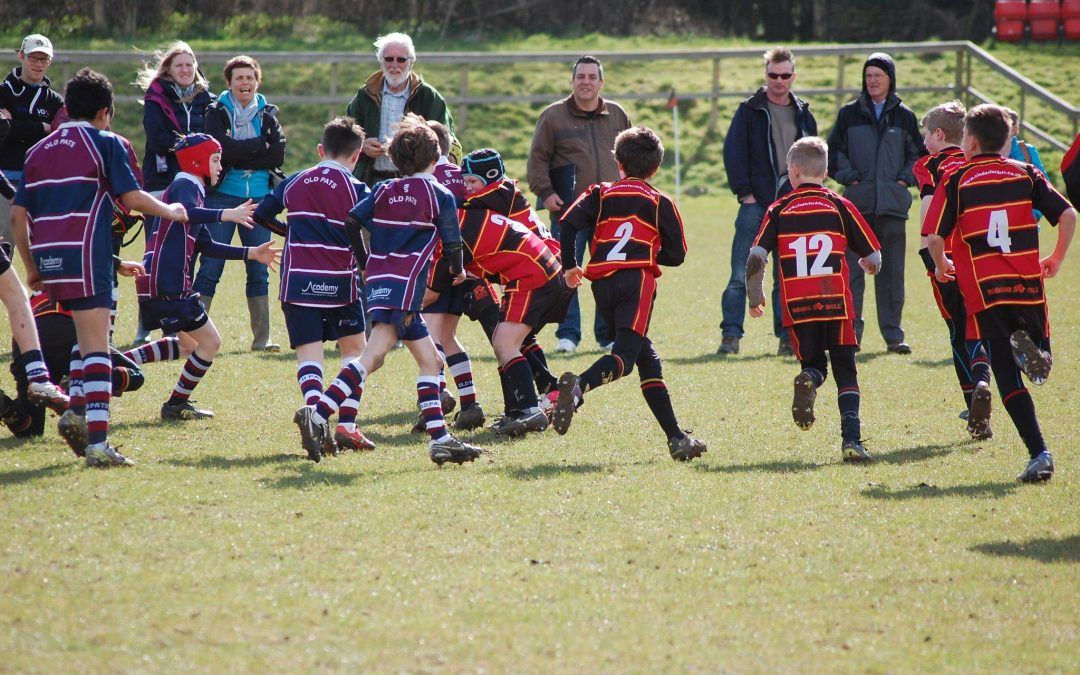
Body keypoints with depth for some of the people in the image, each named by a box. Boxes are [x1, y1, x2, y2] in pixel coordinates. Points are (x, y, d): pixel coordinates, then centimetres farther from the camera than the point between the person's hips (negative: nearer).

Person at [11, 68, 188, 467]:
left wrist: (31, 268, 20)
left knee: (90, 339, 23)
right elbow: (132, 198, -6)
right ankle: (97, 443, -15)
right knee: (96, 347, -8)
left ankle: (77, 413, 11)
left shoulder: (39, 150, 17)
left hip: (48, 259, 6)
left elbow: (18, 215, 15)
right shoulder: (106, 144, 1)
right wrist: (170, 211, 12)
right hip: (85, 256, -6)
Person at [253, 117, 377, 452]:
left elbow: (261, 214, 15)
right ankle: (346, 424, 6)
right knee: (354, 349, 15)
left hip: (297, 282, 2)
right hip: (339, 284, -2)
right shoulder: (356, 189, -3)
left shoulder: (294, 182, 9)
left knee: (308, 352, 0)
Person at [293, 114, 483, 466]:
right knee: (373, 355, -19)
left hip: (380, 280, 7)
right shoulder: (440, 195, 3)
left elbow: (351, 222, 6)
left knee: (429, 359, 13)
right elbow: (452, 242, 3)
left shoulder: (384, 191, 16)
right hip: (405, 286, -7)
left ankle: (439, 438, 9)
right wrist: (458, 271, 24)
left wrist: (366, 262, 18)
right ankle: (317, 415, -34)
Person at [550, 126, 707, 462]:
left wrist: (570, 266, 11)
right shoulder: (659, 202, 11)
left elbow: (569, 224, 1)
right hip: (637, 281, -4)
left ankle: (676, 437, 11)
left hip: (602, 283, 4)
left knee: (647, 359, 13)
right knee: (625, 356, -16)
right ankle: (578, 386, -47)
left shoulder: (601, 194, 16)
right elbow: (676, 255, 8)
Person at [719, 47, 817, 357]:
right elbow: (733, 152, -2)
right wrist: (744, 191, -10)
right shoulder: (749, 111, 2)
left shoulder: (803, 115, 13)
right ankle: (731, 335, -4)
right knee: (741, 275, -6)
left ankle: (787, 338, 10)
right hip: (756, 204, -3)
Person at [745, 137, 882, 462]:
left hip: (797, 307, 1)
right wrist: (869, 265, 32)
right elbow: (873, 257, 8)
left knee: (813, 364, 17)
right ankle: (851, 438, -7)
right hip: (837, 302, -1)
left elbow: (756, 257, -3)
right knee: (846, 373, 8)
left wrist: (754, 296, 11)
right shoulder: (840, 206, 6)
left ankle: (808, 380, -19)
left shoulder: (779, 210, 7)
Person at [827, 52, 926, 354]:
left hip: (893, 204, 1)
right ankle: (850, 332, -2)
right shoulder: (850, 114, 8)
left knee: (892, 272, 4)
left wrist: (905, 179, 0)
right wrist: (848, 176, -4)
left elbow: (918, 154, 14)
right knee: (852, 271, -5)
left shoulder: (904, 116, 10)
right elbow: (834, 151, 8)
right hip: (857, 204, -1)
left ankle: (893, 334, 9)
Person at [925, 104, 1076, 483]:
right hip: (1028, 283, 2)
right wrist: (1056, 259, 16)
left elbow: (934, 236, -6)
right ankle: (1027, 346, -17)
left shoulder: (956, 181, 1)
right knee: (1040, 364, 20)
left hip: (983, 290, -2)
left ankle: (1039, 454, -14)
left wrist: (941, 266, 15)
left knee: (1009, 377, 0)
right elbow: (1067, 216, 0)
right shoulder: (1026, 174, 7)